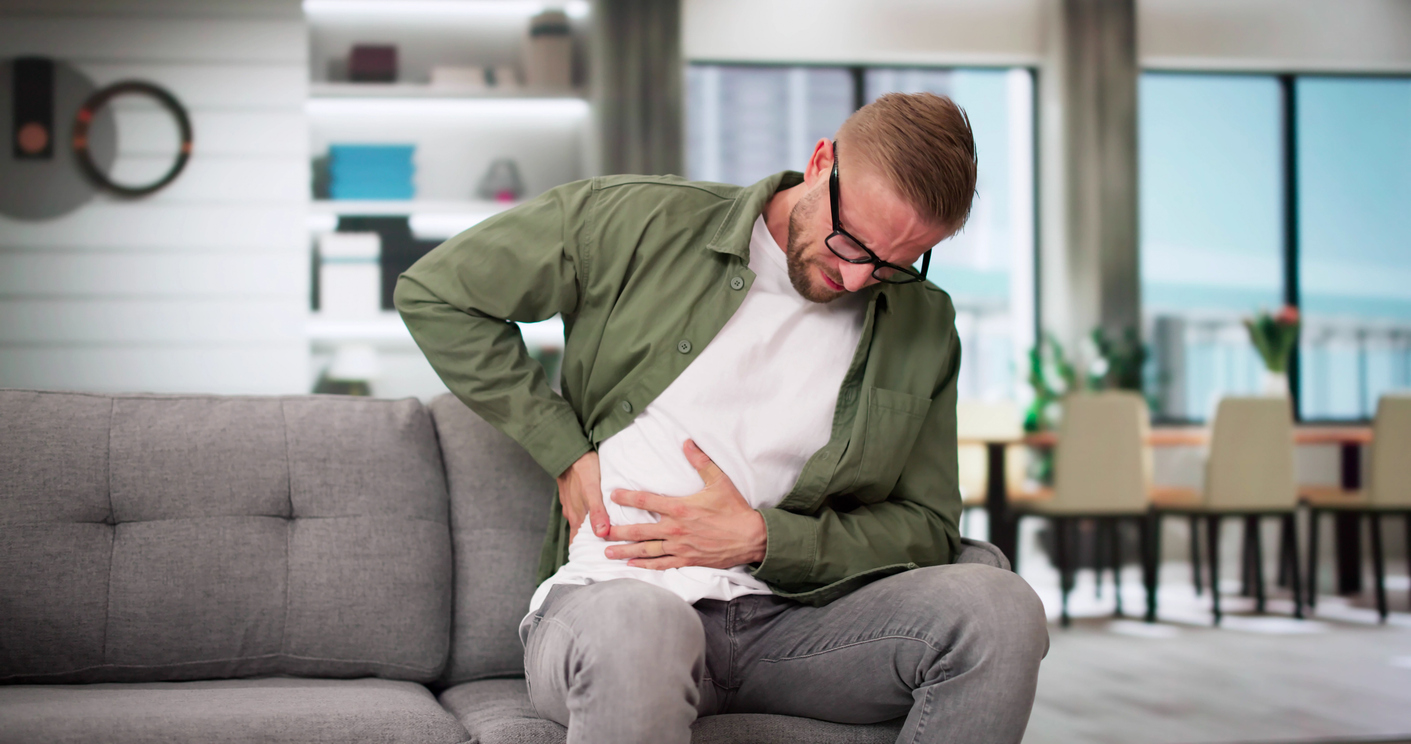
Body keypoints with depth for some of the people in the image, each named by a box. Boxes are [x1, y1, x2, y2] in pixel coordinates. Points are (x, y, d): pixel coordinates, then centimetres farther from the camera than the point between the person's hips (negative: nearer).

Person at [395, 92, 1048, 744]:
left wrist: (762, 539, -5)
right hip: (613, 595, -5)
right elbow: (434, 293, 6)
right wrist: (567, 452, 0)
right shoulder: (642, 224, 1)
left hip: (786, 616, 5)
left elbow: (927, 529, 12)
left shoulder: (924, 327, 10)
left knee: (998, 607, -24)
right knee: (638, 624, -43)